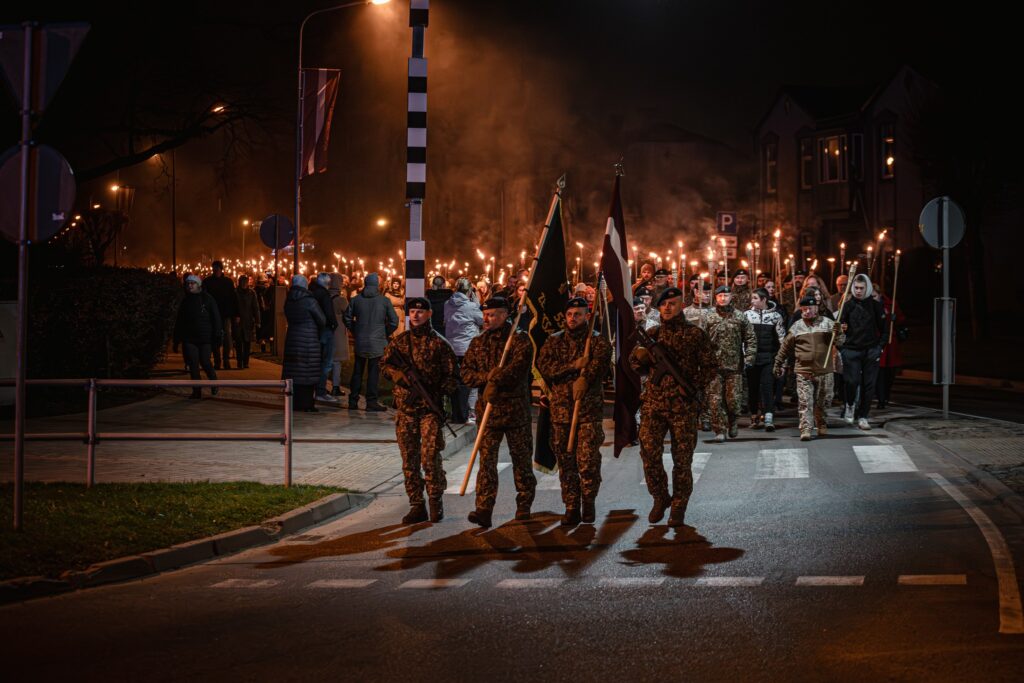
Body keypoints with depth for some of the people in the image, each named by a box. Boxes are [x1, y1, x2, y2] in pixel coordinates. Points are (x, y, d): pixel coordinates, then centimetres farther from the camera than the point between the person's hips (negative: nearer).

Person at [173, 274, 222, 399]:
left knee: (205, 362, -6)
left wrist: (217, 335, -8)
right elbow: (179, 322, 16)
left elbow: (216, 318, -1)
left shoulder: (207, 299, 1)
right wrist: (177, 340, 12)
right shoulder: (185, 301, 12)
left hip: (205, 337, -3)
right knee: (193, 365, -2)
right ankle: (196, 391, 3)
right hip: (189, 338, 3)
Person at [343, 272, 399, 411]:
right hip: (377, 342, -2)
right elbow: (394, 322, -5)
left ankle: (353, 401, 13)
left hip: (360, 342, 2)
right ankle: (371, 401, 0)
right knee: (373, 372, 1)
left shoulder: (356, 300, 0)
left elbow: (347, 318, 5)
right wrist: (385, 334, 9)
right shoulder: (385, 301, -6)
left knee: (357, 371, 11)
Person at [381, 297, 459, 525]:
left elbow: (452, 373, 3)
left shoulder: (439, 343, 2)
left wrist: (440, 393, -12)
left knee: (430, 457, -10)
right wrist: (400, 374, -16)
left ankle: (435, 501, 6)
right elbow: (385, 363, 4)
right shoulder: (399, 341, 11)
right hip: (405, 407, 3)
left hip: (431, 407, -3)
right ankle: (416, 506, 11)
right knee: (409, 459, 4)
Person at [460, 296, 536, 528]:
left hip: (516, 408, -3)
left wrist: (495, 381, -24)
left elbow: (520, 366, -19)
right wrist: (488, 376, -11)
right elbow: (466, 373, 7)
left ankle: (524, 507, 19)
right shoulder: (478, 342, 13)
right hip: (488, 408, 3)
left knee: (521, 459, 7)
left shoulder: (520, 339, -2)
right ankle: (484, 510, -11)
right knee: (486, 459, -6)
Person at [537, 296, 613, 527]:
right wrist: (573, 366, -13)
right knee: (565, 461, 4)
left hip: (589, 407, -3)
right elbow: (543, 366, -3)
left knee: (588, 460, -8)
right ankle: (571, 508, 11)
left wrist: (585, 379, -32)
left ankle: (589, 504, 10)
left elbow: (600, 364, -14)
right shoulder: (554, 341, 12)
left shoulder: (598, 341, 4)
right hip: (560, 408, 3)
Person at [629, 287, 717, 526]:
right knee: (649, 452, -7)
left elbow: (710, 366, 3)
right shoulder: (652, 334, 12)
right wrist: (640, 357, -8)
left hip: (683, 406, -2)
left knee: (682, 459, 2)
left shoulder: (696, 334, 3)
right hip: (653, 403, 2)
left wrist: (693, 385, -12)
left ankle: (679, 508, 12)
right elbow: (637, 367, 15)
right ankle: (660, 498, 14)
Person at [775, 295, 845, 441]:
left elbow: (839, 342, -1)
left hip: (823, 370, 0)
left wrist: (837, 333, -21)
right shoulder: (796, 326, 7)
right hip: (803, 372, 0)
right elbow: (785, 347, 15)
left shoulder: (827, 323, 4)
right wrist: (778, 363, 16)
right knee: (805, 402, -8)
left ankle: (822, 426, 28)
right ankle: (805, 430, -10)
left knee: (821, 401, 10)